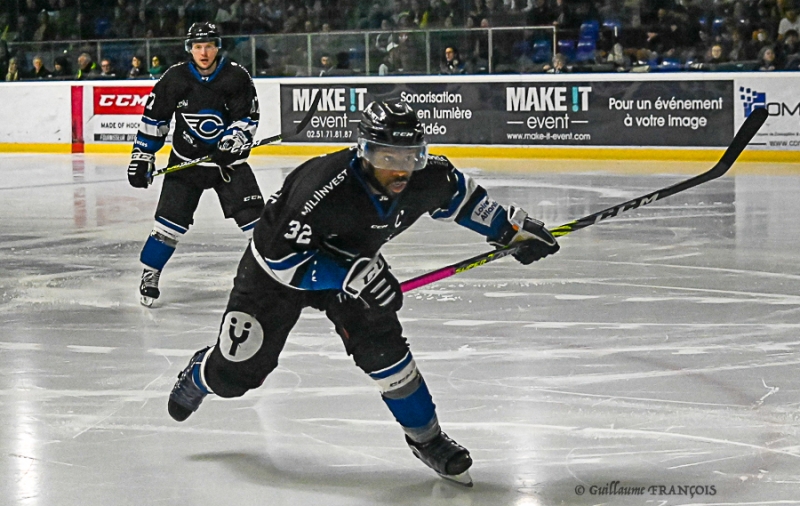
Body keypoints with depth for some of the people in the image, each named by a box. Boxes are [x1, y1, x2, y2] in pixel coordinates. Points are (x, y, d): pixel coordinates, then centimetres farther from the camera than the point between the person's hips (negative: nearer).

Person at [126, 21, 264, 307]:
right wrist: (142, 158, -1)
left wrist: (231, 142, -24)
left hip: (228, 159, 0)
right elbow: (154, 118, 0)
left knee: (253, 216, -7)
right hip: (186, 160, 0)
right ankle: (149, 275, 9)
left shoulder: (236, 77, -9)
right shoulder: (175, 78, -7)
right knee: (171, 219, -6)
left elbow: (248, 118, -7)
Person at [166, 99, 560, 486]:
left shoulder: (427, 178, -23)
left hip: (355, 261, 4)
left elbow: (458, 193, 2)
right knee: (234, 374, 3)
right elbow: (285, 259, -35)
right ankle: (202, 373, 41)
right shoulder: (327, 187, -42)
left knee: (380, 345, -16)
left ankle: (426, 438, 4)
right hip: (277, 266, -4)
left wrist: (511, 228, 1)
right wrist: (351, 276, -42)